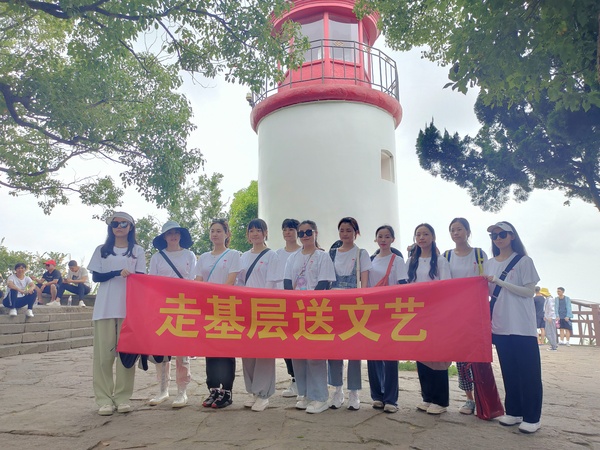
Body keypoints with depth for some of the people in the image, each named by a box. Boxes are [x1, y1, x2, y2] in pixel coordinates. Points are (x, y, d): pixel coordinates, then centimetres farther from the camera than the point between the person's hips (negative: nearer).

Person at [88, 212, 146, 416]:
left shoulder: (137, 251, 10)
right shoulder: (101, 250, 12)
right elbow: (95, 277, 4)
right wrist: (118, 272, -13)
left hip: (129, 308, -1)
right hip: (105, 307, 1)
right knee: (104, 352, -1)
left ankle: (123, 397, 8)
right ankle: (104, 399, 6)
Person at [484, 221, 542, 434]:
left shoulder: (524, 261, -3)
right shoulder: (488, 264, 10)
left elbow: (529, 291, -11)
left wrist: (499, 281, -16)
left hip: (522, 326, -4)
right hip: (500, 325, 4)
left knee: (528, 371, 1)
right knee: (509, 371, 11)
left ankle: (532, 417, 11)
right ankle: (513, 412, 22)